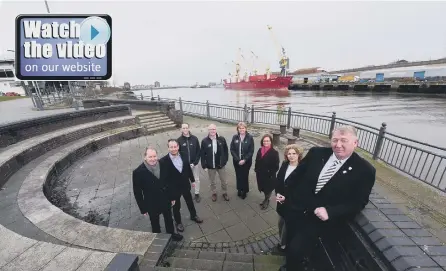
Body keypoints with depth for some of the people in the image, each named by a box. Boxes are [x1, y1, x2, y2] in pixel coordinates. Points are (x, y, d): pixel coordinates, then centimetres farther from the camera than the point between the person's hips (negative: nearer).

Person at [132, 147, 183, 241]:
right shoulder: (138, 172, -23)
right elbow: (137, 192, -13)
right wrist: (143, 209, -8)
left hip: (166, 200, 3)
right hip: (151, 204, -3)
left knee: (169, 219, 25)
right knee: (155, 223, 23)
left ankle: (171, 234, 52)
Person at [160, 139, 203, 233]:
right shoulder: (163, 161, -24)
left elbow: (188, 169, 3)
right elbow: (164, 178, -18)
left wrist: (192, 180, 9)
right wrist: (167, 191, -14)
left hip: (185, 185, 4)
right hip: (174, 189, -3)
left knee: (190, 202, 24)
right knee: (176, 206, 20)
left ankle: (193, 216, 51)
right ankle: (178, 222, 46)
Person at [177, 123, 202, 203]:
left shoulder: (195, 138, -7)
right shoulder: (179, 140, -8)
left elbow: (198, 151, -4)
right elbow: (178, 153, -4)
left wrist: (195, 162, -12)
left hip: (194, 164, 1)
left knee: (197, 179, 13)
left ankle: (197, 194, 33)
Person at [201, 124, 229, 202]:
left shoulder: (221, 139, -8)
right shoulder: (204, 141, -11)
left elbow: (226, 151, 1)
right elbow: (202, 154, -7)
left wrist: (225, 161, 0)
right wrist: (204, 166, -7)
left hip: (221, 165, 1)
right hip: (210, 166, -1)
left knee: (224, 181, 14)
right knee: (212, 181, 18)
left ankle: (225, 193, 39)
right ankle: (214, 193, 42)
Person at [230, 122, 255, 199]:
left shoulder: (250, 137, -9)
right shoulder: (235, 137, -4)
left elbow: (251, 151, -9)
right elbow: (232, 150, -5)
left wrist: (244, 160, -16)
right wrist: (238, 160, -13)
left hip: (246, 161, -2)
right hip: (237, 161, 2)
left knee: (245, 176, 8)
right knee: (238, 176, 13)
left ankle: (244, 191, 30)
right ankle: (239, 190, 35)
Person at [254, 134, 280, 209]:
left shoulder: (274, 152, -18)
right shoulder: (260, 150, -2)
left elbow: (276, 166, -15)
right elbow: (257, 161, 8)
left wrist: (271, 174, -17)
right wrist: (256, 169, 3)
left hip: (269, 176, -5)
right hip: (260, 174, 5)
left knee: (268, 189, 15)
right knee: (263, 188, 20)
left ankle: (266, 201, 40)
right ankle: (266, 199, 46)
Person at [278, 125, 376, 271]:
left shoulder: (364, 170, -11)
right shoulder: (316, 153, -5)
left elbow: (359, 202, -10)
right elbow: (298, 174, 3)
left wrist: (330, 212, -21)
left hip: (320, 218, -3)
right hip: (296, 208, 3)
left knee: (296, 249, -4)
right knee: (290, 240, 20)